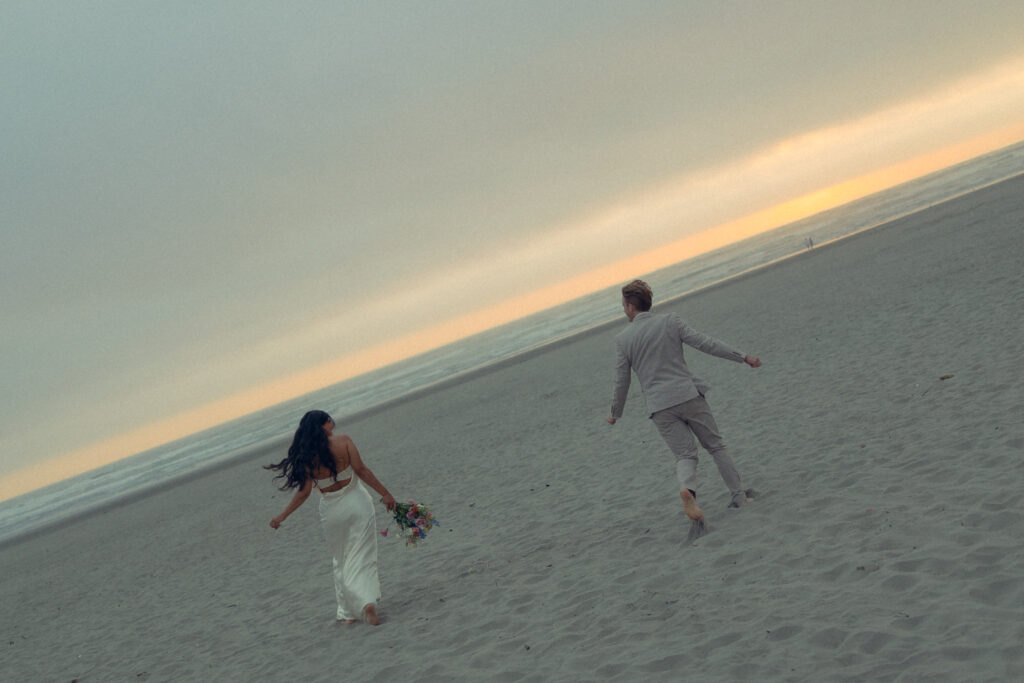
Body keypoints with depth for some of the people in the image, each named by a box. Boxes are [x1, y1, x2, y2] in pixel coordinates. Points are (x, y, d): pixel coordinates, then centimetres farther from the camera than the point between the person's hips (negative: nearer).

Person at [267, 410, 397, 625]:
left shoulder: (305, 456, -8)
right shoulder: (343, 441, -10)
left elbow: (304, 492, -7)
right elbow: (361, 470, -11)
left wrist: (283, 515, 5)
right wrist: (385, 493, -4)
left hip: (332, 510, 1)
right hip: (357, 502, -1)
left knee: (342, 562, 17)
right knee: (362, 558, 4)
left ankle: (348, 612, 17)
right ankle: (369, 601, -17)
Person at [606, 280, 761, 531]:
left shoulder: (623, 339, 1)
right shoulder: (670, 322, 0)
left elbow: (621, 381, 4)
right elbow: (706, 343, -3)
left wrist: (615, 413, 19)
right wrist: (743, 357, 3)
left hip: (660, 408, 0)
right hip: (689, 396, 0)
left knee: (685, 455, 5)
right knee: (715, 445, 16)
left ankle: (687, 490, -25)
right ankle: (738, 495, 19)